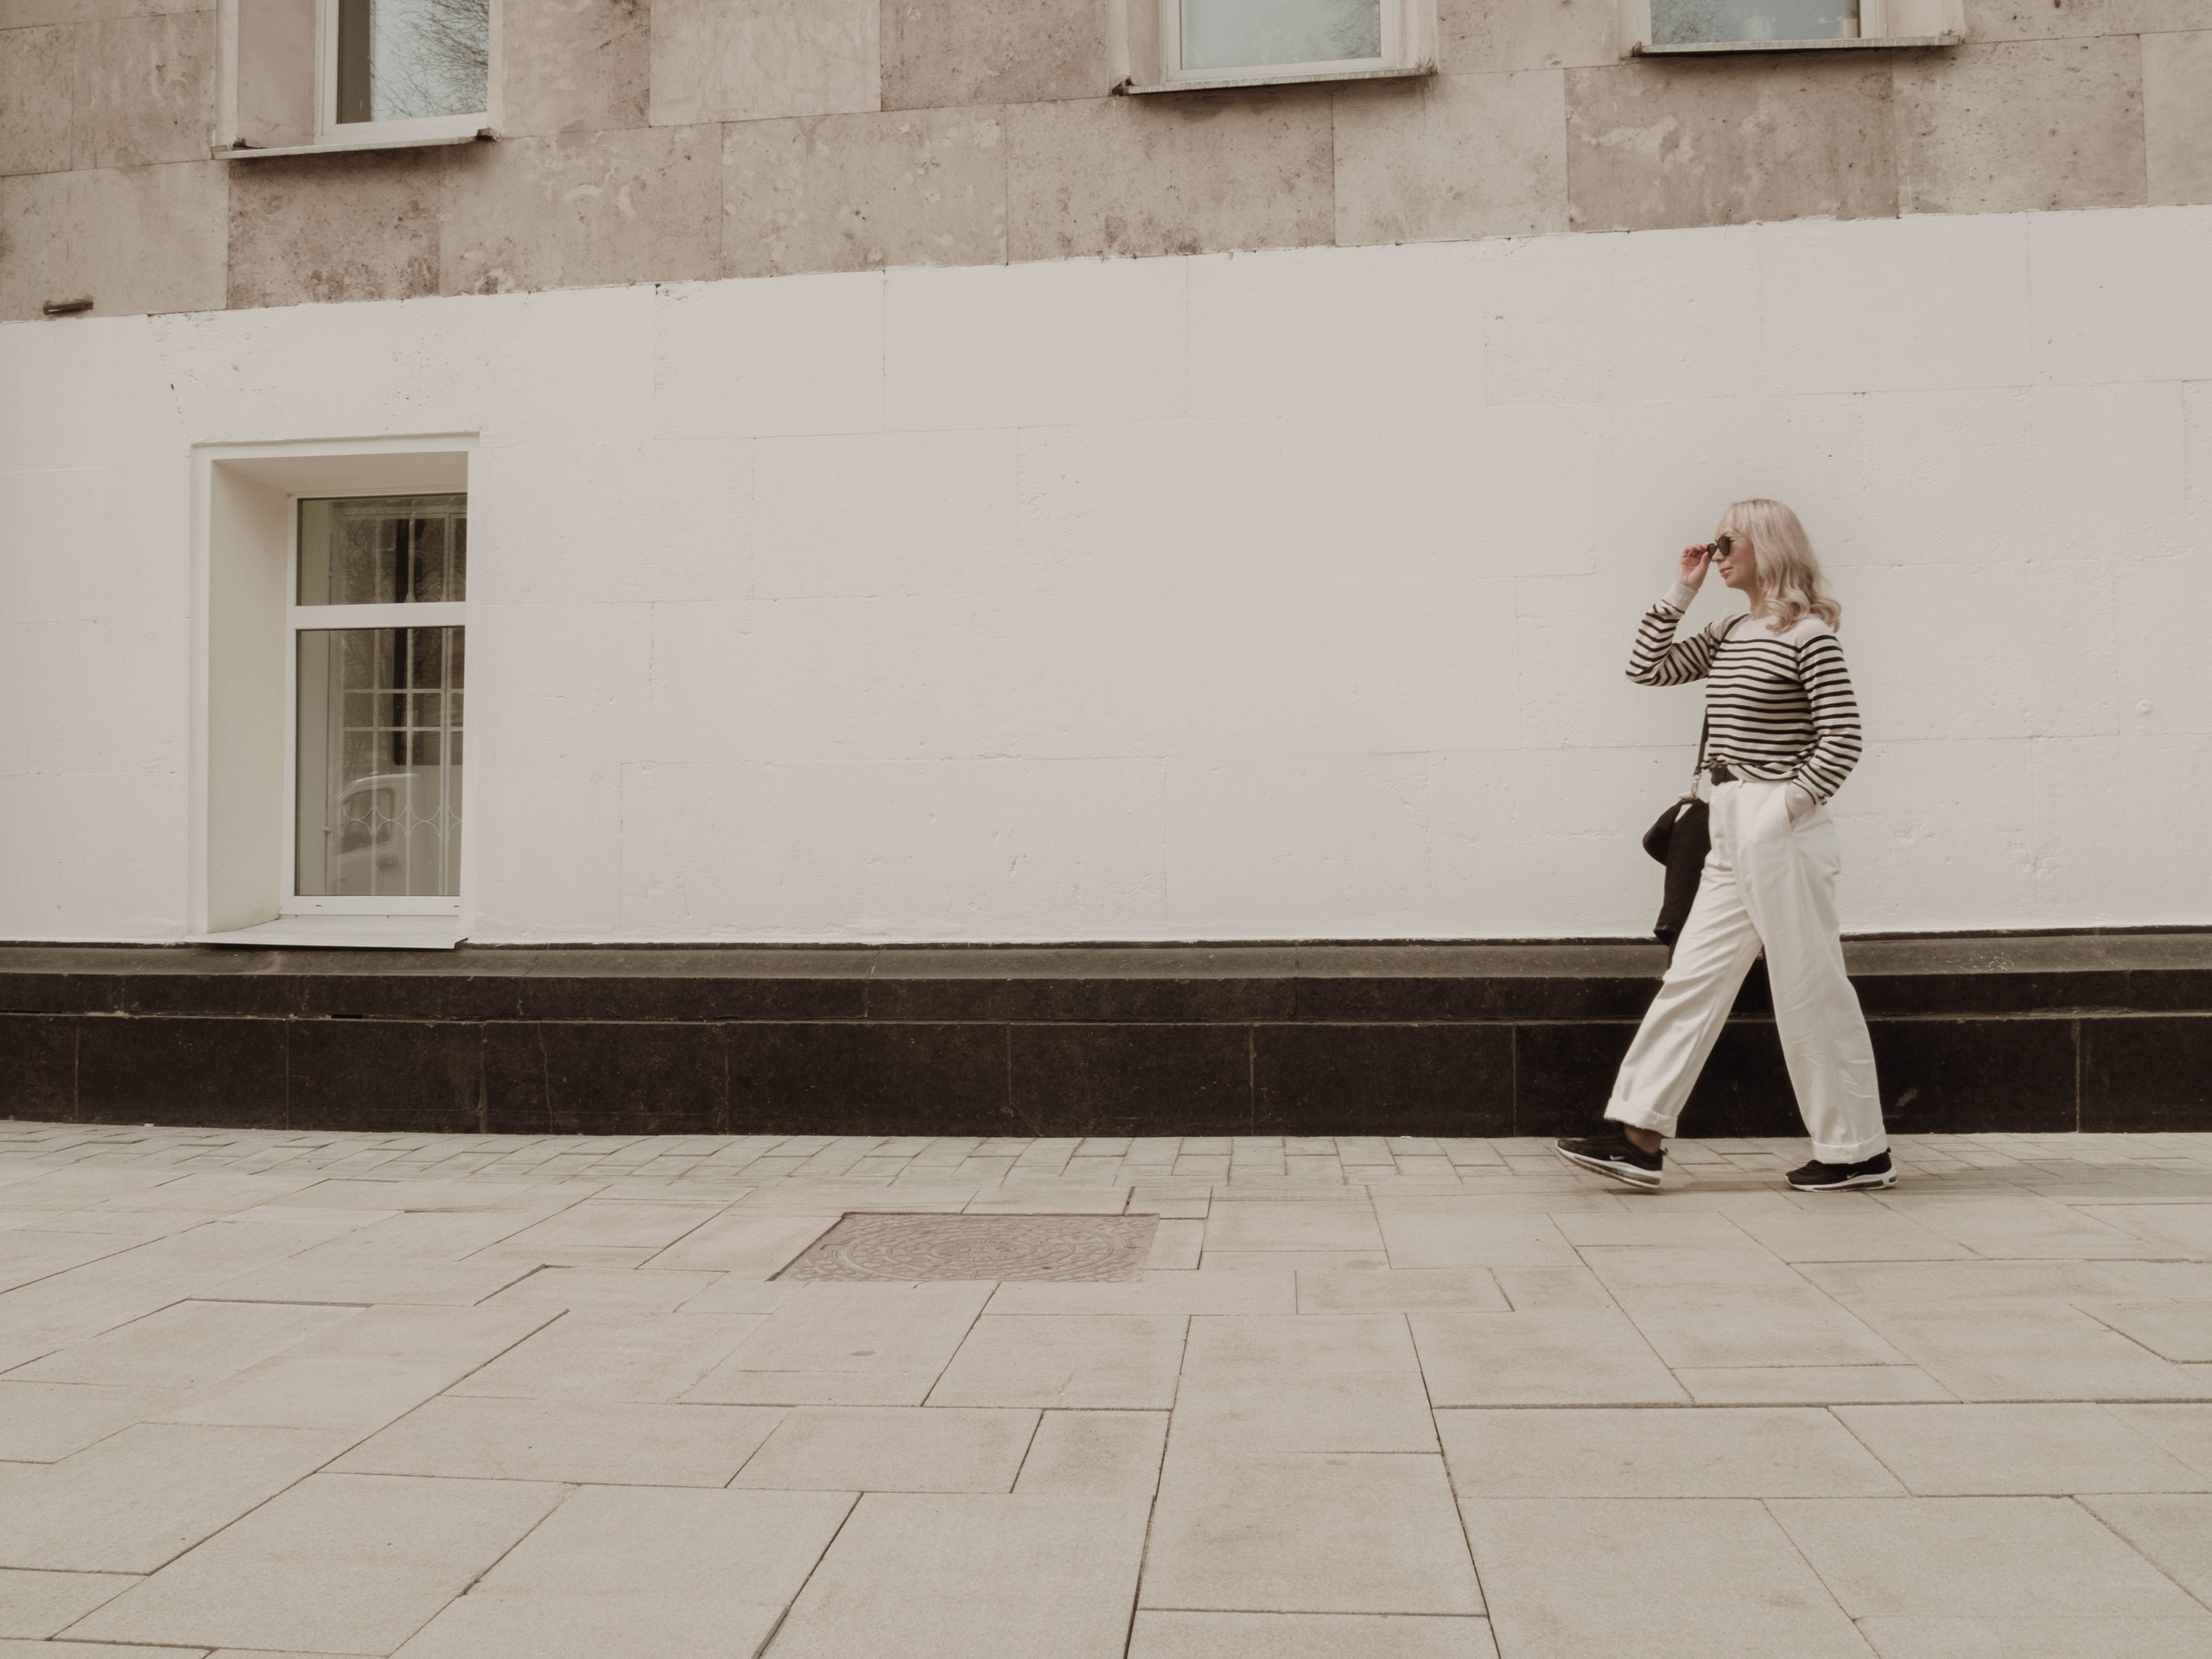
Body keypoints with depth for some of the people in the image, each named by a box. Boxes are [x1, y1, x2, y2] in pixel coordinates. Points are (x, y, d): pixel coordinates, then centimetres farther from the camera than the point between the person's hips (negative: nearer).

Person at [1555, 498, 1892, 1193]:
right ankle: (1638, 1135, 6)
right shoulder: (1728, 635, 15)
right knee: (1693, 976, 5)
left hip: (1782, 830, -9)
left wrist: (1792, 804, -15)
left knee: (1811, 990, 0)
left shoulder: (1808, 634, -9)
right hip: (1733, 830, 9)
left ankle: (1859, 1152, 13)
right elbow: (1648, 667, 14)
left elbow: (1842, 737, -14)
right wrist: (1679, 594, 11)